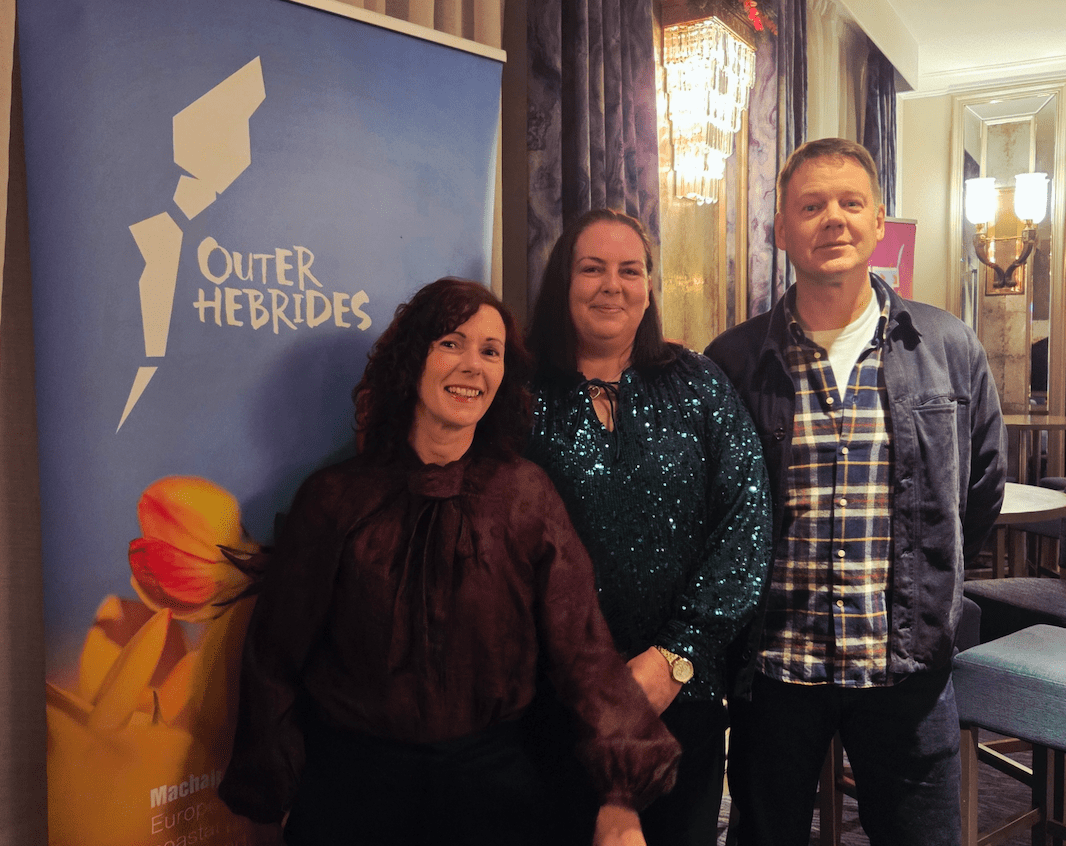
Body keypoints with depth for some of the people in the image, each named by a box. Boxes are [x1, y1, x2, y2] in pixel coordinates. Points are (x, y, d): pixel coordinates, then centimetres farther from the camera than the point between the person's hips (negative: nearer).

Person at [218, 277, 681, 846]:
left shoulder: (528, 496, -4)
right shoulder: (336, 498, -5)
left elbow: (581, 646, -12)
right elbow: (275, 660, 1)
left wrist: (620, 797, -22)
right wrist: (273, 796, -1)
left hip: (488, 777, 1)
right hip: (353, 778, 0)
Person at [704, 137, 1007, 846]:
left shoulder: (951, 349, -1)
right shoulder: (733, 360, -4)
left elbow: (983, 486, 11)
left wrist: (924, 592, 10)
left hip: (907, 669, 1)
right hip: (771, 668, 0)